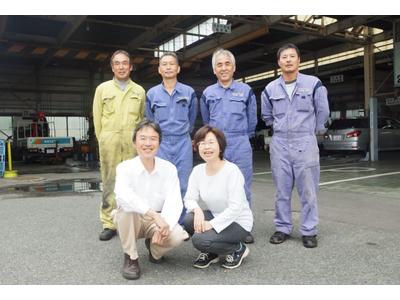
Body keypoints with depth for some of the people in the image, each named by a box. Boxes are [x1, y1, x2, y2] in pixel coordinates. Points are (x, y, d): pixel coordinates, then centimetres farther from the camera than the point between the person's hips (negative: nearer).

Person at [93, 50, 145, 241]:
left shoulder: (139, 91, 12)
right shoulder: (102, 89, 10)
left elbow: (142, 117, 14)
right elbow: (97, 117, 11)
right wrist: (103, 140, 9)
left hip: (133, 143, 1)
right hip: (109, 142, 0)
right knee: (109, 183, 1)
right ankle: (109, 224, 7)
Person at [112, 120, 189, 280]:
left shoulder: (169, 168, -9)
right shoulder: (125, 167, -16)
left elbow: (174, 201, -20)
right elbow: (123, 195, -37)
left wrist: (164, 226, -38)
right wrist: (154, 215, -47)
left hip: (157, 221, 1)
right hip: (131, 220, -1)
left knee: (177, 236, -28)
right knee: (125, 208, -34)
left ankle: (154, 249, 10)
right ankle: (131, 258, -9)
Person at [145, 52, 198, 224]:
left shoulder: (189, 92, 4)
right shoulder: (152, 93, 5)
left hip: (183, 144, 0)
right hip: (161, 145, 0)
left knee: (183, 186, 2)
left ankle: (181, 225, 14)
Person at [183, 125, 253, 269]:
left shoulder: (232, 170, -22)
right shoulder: (198, 170, -4)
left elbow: (236, 207, -26)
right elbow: (189, 198, -5)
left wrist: (211, 224, -28)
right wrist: (197, 210, -26)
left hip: (238, 222, -5)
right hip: (215, 217, 6)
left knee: (200, 239, -25)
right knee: (189, 220, -22)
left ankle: (238, 249, 4)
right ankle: (210, 253, 7)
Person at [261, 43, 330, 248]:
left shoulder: (314, 84, 0)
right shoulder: (270, 89, 6)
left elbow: (323, 112, 9)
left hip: (305, 144, -2)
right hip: (279, 145, 2)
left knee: (308, 191, 1)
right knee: (282, 191, 8)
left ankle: (309, 231, 13)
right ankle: (282, 228, 20)